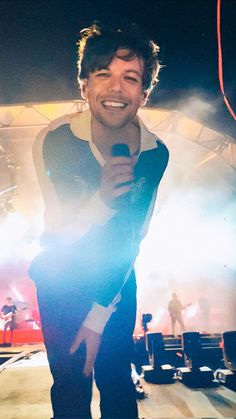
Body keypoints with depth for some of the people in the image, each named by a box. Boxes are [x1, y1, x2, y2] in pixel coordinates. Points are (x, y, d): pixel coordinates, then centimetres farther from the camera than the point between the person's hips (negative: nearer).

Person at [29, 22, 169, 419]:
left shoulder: (155, 154, -16)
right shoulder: (54, 140, -23)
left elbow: (134, 238, -11)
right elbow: (60, 236, -19)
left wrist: (100, 315, -10)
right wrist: (102, 198, -40)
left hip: (118, 276, 2)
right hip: (61, 277, -2)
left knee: (118, 378, 9)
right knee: (71, 383, 1)